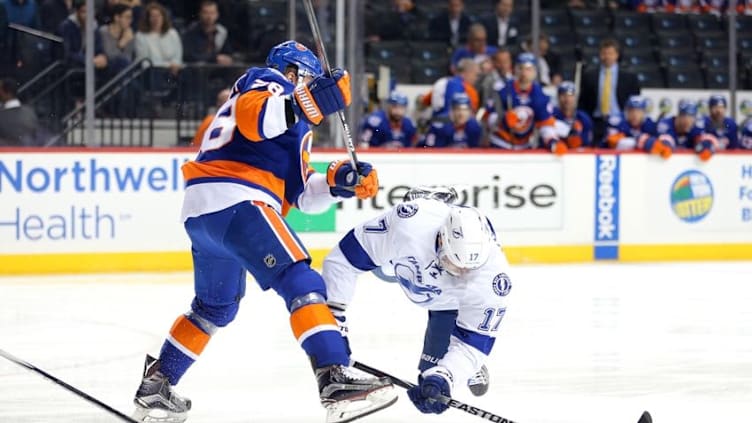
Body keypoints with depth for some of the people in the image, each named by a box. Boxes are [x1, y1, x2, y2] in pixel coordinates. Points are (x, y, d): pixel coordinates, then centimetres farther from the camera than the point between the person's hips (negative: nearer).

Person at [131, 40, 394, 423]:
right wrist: (310, 102, -24)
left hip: (200, 212, 10)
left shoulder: (289, 122, 34)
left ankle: (154, 389, 33)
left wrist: (338, 181, 8)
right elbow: (252, 114, -18)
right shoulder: (268, 81, 8)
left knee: (215, 307, 27)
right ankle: (336, 382, -33)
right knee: (301, 282, -18)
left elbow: (301, 191, 23)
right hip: (234, 202, -10)